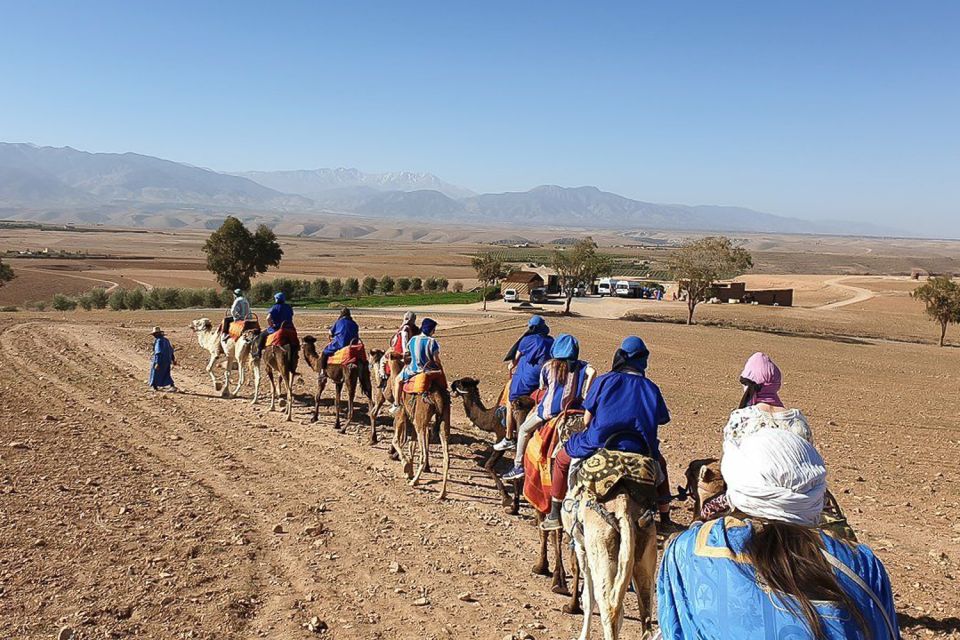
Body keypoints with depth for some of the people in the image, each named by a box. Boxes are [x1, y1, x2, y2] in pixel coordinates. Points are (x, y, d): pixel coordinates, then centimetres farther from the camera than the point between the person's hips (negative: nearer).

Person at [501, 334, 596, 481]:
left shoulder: (549, 366, -1)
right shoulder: (580, 365, 1)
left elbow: (542, 387, 9)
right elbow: (592, 372, -18)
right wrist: (584, 395, -12)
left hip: (550, 409, -3)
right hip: (573, 407, 3)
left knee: (524, 430, 16)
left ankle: (518, 466, 11)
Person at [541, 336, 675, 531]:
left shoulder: (604, 381, 4)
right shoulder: (651, 388, 10)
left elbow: (587, 420, 4)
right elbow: (661, 420, 8)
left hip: (599, 444, -2)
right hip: (640, 451, 2)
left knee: (562, 457, 24)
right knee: (659, 463, 36)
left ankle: (554, 515, 27)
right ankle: (665, 519, 37)